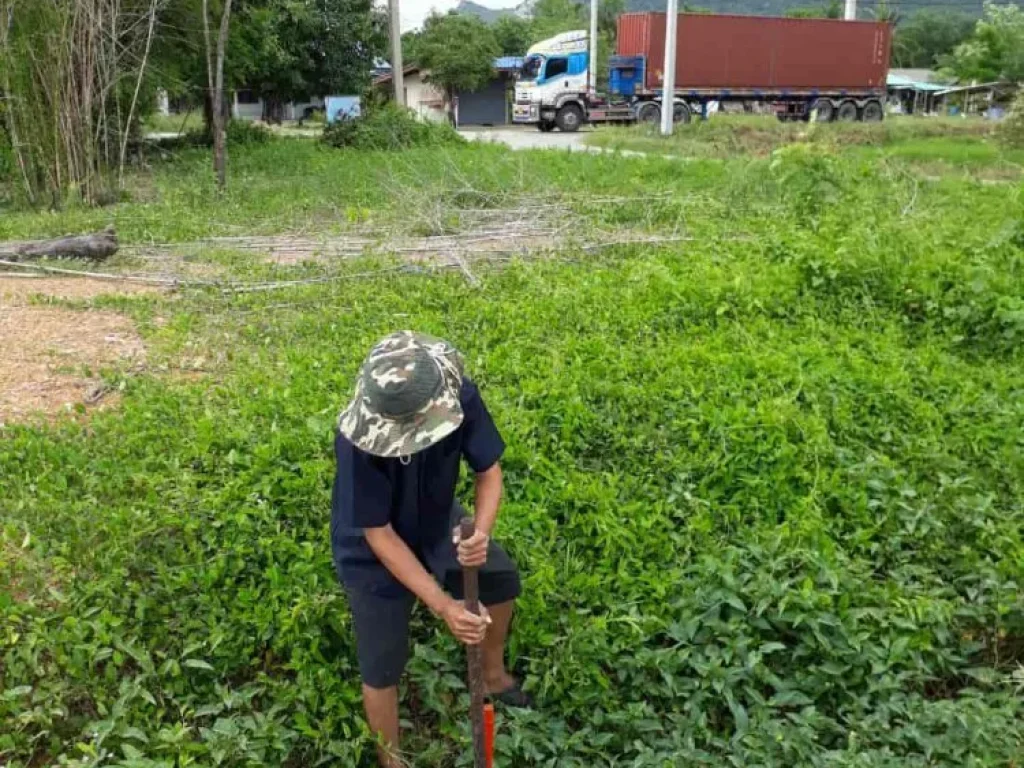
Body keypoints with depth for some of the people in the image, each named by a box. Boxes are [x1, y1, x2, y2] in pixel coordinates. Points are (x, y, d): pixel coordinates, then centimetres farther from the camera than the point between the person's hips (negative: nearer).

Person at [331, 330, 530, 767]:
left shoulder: (461, 395, -29)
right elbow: (379, 534, -31)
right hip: (372, 554, -5)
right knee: (382, 669, 5)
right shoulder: (359, 439, -40)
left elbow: (488, 471, -15)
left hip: (436, 523, 5)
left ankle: (492, 676, 50)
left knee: (502, 580, 20)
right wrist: (443, 605, -34)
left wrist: (480, 532, -36)